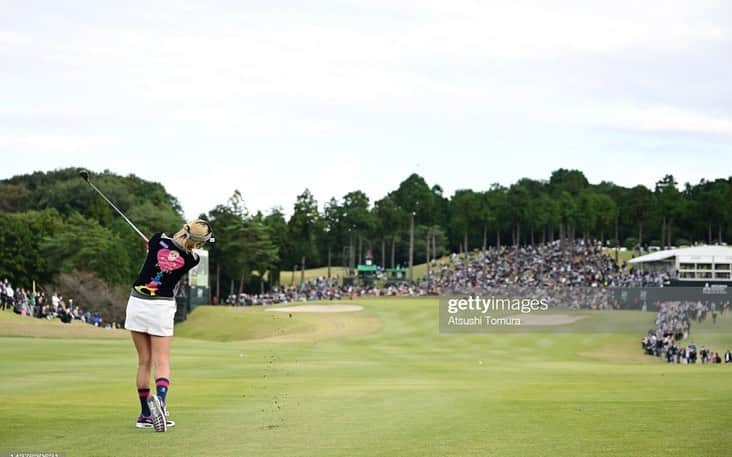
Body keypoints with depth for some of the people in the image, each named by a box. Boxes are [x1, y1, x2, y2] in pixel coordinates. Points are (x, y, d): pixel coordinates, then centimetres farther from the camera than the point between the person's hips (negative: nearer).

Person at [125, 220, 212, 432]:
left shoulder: (159, 240, -7)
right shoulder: (192, 260, -10)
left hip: (137, 303, 3)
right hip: (161, 307, -3)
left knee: (144, 361, 9)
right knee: (162, 362, -1)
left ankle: (145, 414, 11)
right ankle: (160, 400, -29)